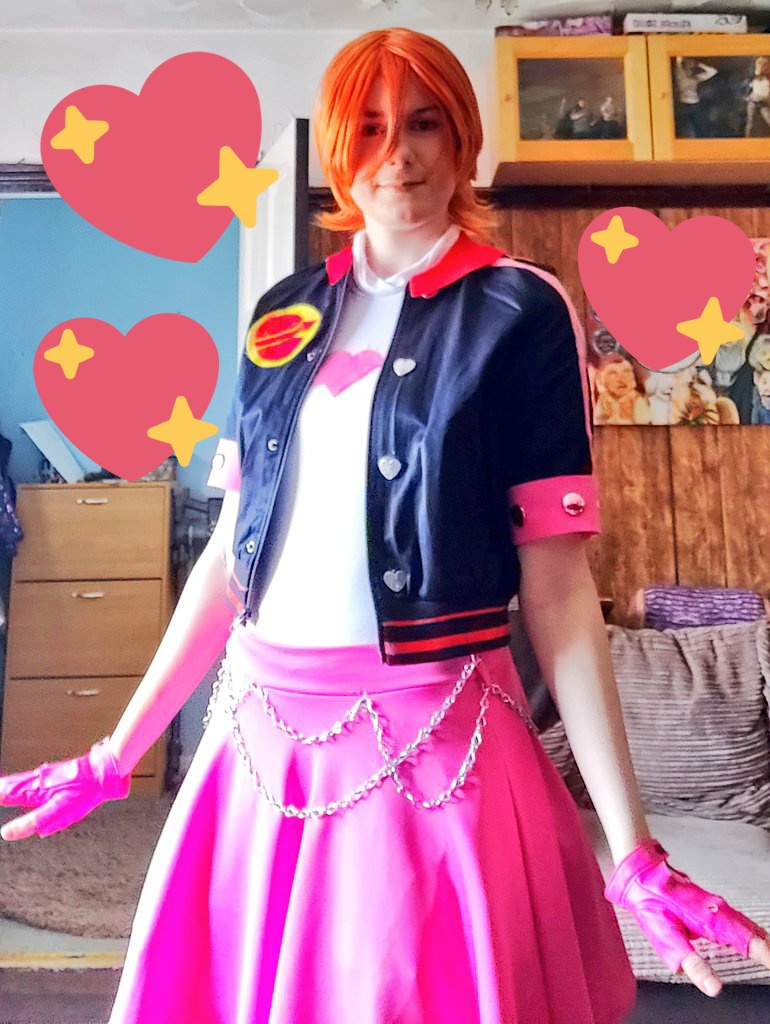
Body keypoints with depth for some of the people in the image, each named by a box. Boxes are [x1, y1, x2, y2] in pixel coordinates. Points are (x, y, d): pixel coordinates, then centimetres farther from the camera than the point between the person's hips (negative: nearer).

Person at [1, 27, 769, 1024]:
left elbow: (556, 582, -8)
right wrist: (116, 753, 9)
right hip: (260, 739, 5)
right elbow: (232, 548, 7)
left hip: (430, 744, -4)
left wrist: (633, 852, -10)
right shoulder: (284, 313, 7)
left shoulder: (520, 309, -4)